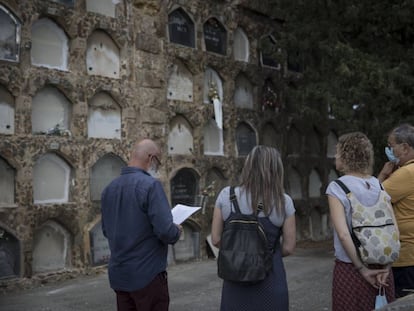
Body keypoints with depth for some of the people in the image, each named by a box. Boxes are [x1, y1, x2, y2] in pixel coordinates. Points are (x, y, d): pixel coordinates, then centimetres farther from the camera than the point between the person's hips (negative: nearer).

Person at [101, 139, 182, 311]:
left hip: (118, 274, 7)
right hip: (147, 273, -7)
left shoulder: (109, 188, 5)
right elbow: (165, 230, -22)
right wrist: (176, 231, -1)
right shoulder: (150, 184, -17)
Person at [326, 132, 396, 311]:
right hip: (381, 268, 5)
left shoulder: (337, 188, -10)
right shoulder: (379, 185, 4)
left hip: (350, 269, -5)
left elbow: (343, 234, -18)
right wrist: (386, 265, -2)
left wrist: (362, 269, -11)